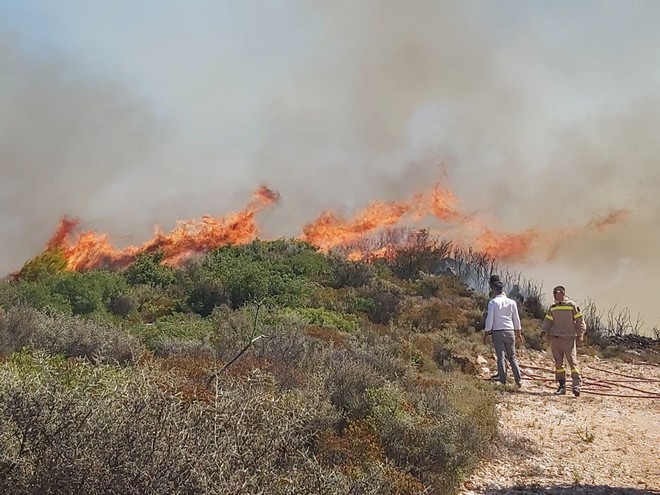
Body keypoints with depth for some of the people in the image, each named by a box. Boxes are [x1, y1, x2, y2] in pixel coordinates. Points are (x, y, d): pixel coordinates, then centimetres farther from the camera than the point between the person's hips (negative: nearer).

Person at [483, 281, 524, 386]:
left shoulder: (493, 302, -5)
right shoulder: (512, 302, 7)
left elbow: (489, 319, -8)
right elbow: (516, 319, 12)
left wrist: (486, 333, -1)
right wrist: (518, 333, 22)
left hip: (497, 332, -3)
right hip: (510, 331, 3)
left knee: (501, 357, -1)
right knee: (512, 357, 12)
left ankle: (502, 381, -4)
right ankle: (518, 380, 9)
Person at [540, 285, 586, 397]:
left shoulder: (572, 305, 1)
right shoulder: (552, 308, 14)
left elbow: (579, 320, 1)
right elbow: (548, 321, 14)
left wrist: (580, 334, -6)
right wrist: (544, 331, -4)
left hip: (568, 338, -5)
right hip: (555, 338, 5)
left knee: (572, 361, -10)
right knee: (558, 362, 5)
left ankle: (576, 386, -9)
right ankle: (562, 386, 11)